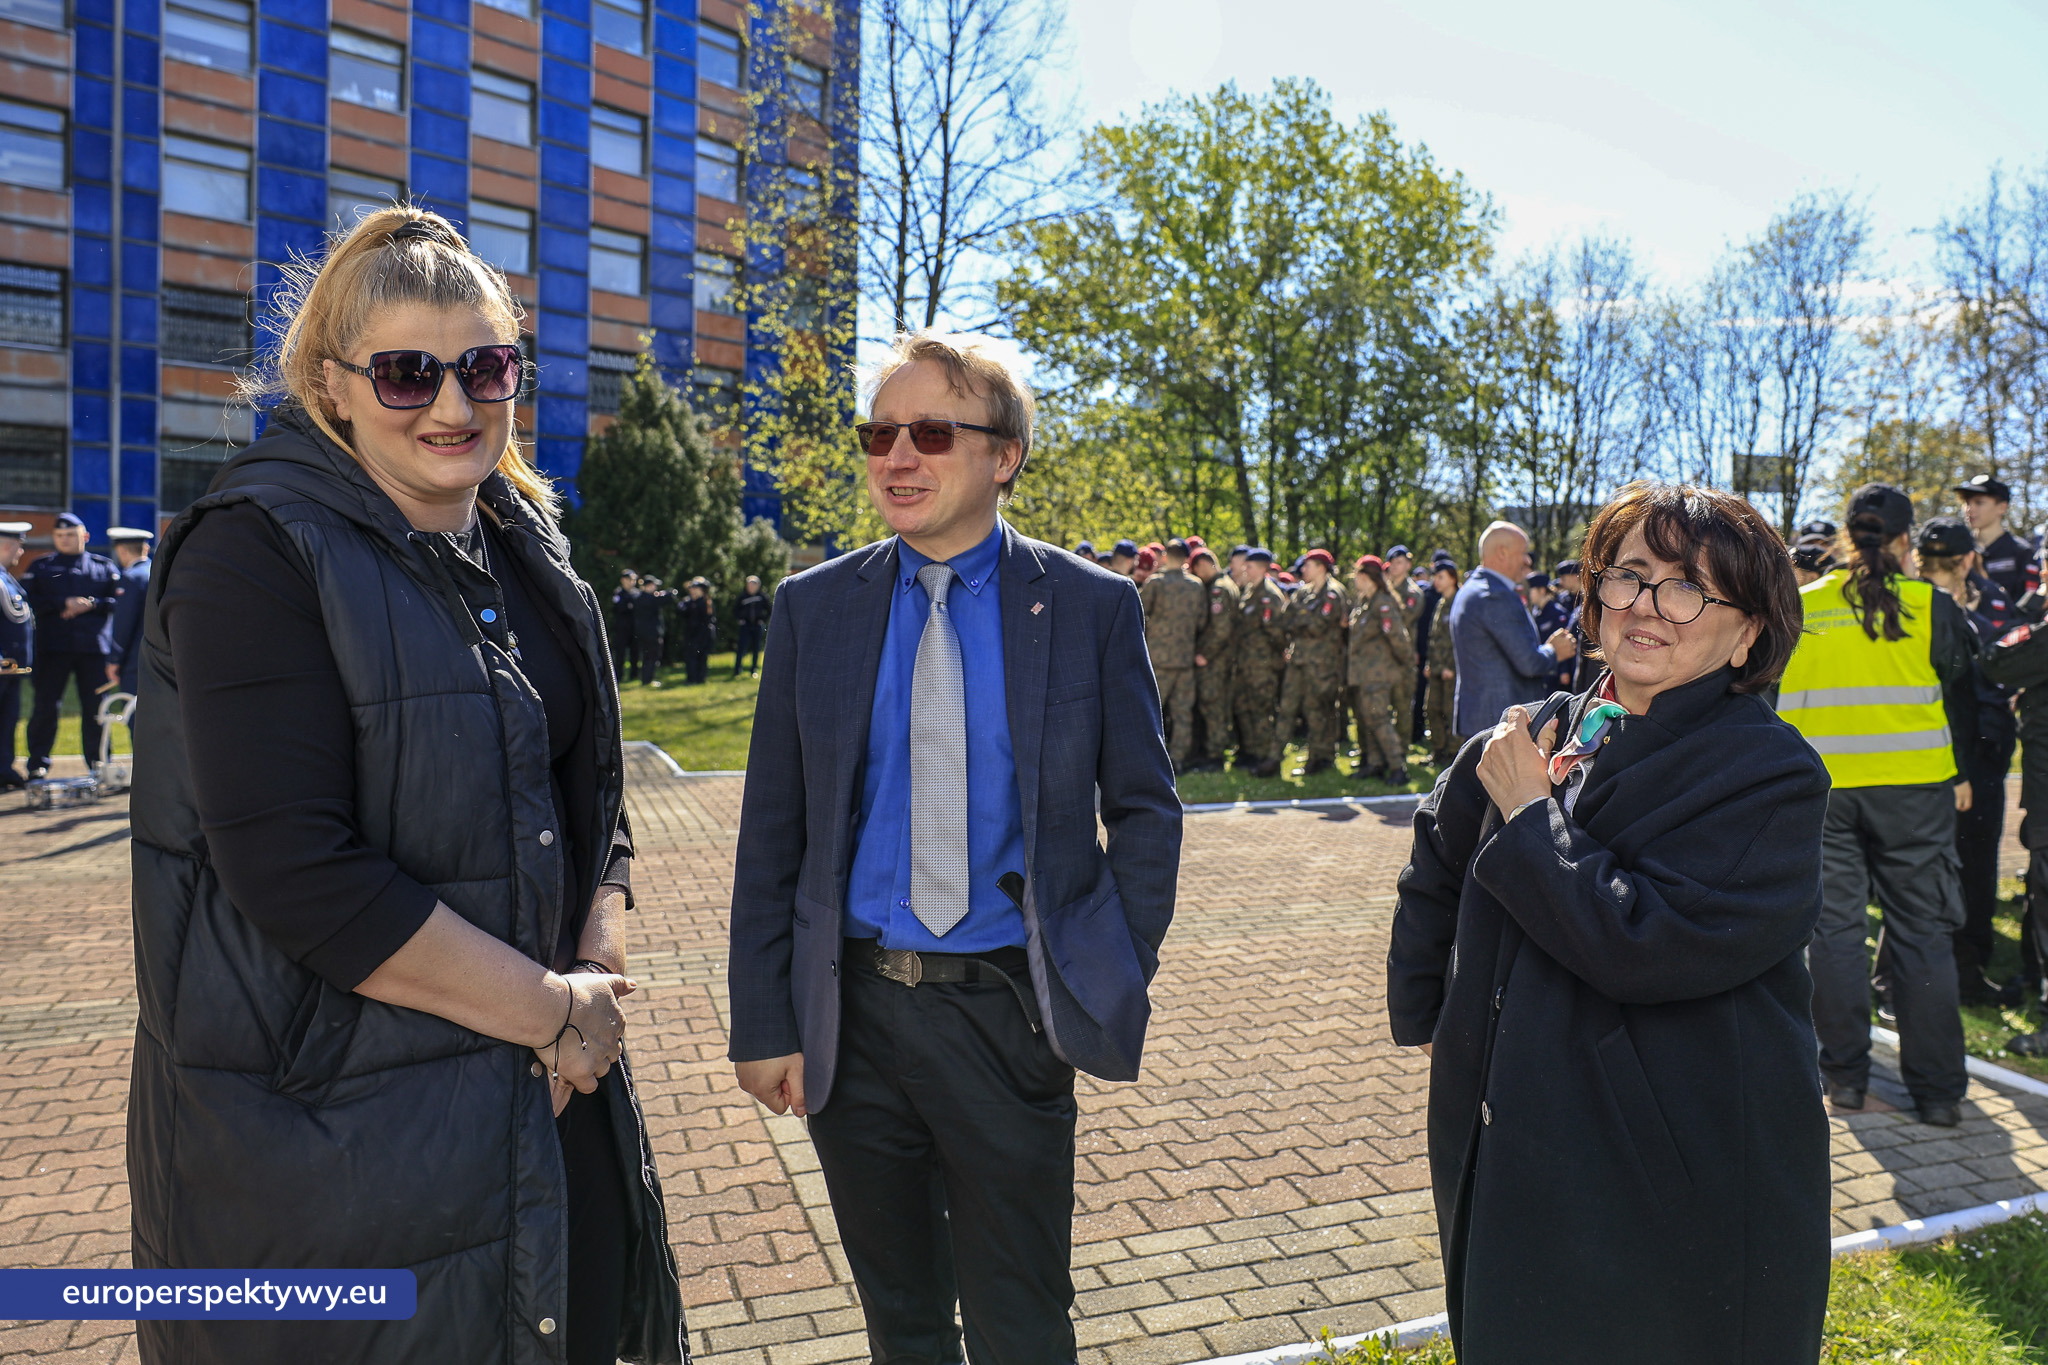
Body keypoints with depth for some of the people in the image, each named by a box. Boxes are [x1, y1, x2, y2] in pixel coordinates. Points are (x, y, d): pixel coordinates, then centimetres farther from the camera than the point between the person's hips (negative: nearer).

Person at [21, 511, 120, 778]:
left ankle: (97, 762, 9)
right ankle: (38, 764, 8)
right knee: (46, 704, 0)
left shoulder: (104, 566, 12)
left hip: (94, 646, 0)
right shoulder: (40, 567, 13)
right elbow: (28, 599, 0)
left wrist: (91, 604, -12)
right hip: (52, 648, 0)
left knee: (95, 706, 1)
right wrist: (64, 604, -12)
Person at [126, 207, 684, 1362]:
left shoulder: (529, 553, 6)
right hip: (330, 1126, -6)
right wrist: (550, 1008, -17)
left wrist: (596, 972, -7)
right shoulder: (260, 552, -15)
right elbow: (297, 871, -24)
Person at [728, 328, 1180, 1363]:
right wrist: (763, 1023, -1)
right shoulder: (812, 607, 0)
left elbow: (1145, 811, 1)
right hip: (852, 1011, 2)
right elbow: (771, 834, 2)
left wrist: (1115, 987, -5)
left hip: (1010, 1017, -2)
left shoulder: (1092, 607, -4)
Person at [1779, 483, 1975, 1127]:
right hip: (1916, 787, 0)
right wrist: (1962, 775, 17)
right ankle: (1937, 1089, 10)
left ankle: (1844, 1074, 14)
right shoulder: (1931, 606, -3)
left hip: (1821, 790, 1)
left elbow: (1775, 702, 6)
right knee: (1923, 933, 6)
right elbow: (1961, 698, 5)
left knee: (1835, 928, 8)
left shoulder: (1799, 608, 0)